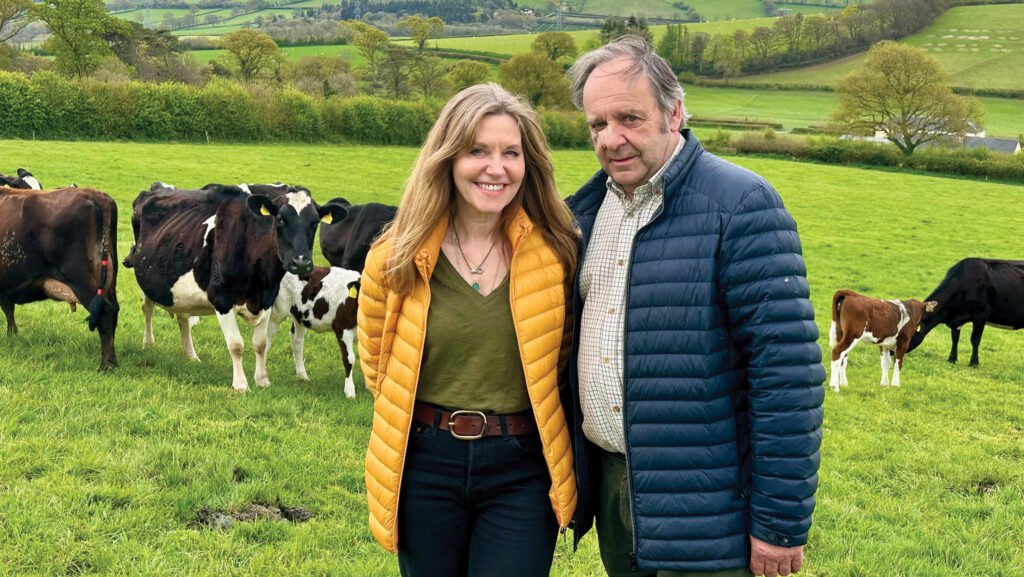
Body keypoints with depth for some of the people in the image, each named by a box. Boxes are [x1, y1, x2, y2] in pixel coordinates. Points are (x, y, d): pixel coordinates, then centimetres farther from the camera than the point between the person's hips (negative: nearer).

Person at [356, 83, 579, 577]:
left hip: (523, 472, -1)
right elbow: (375, 361, 12)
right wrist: (442, 421, 9)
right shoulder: (396, 259, -4)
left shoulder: (556, 254, -4)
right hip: (424, 466, 1)